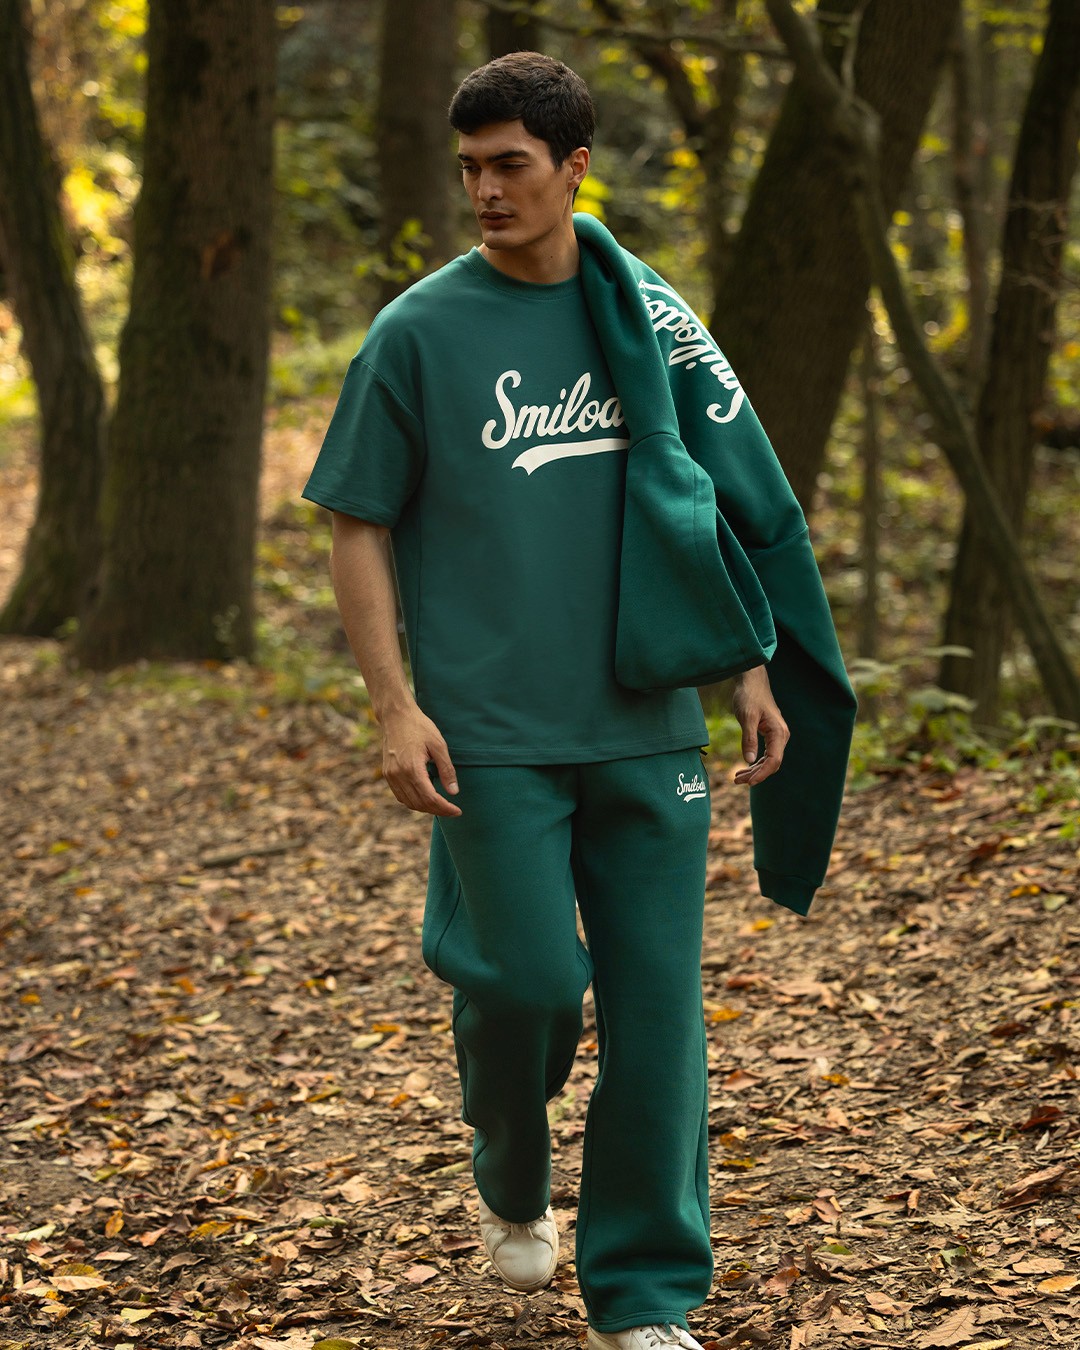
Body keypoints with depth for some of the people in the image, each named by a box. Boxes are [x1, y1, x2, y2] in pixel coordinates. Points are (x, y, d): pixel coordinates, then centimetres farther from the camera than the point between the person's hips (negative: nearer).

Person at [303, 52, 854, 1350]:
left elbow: (729, 504, 15)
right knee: (527, 980, -4)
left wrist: (749, 672, 9)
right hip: (493, 733, -3)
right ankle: (511, 1183, 29)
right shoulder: (421, 330, -1)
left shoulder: (649, 314, 7)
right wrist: (395, 708, -8)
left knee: (657, 1007, 2)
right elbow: (357, 527, 1)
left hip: (646, 728, 3)